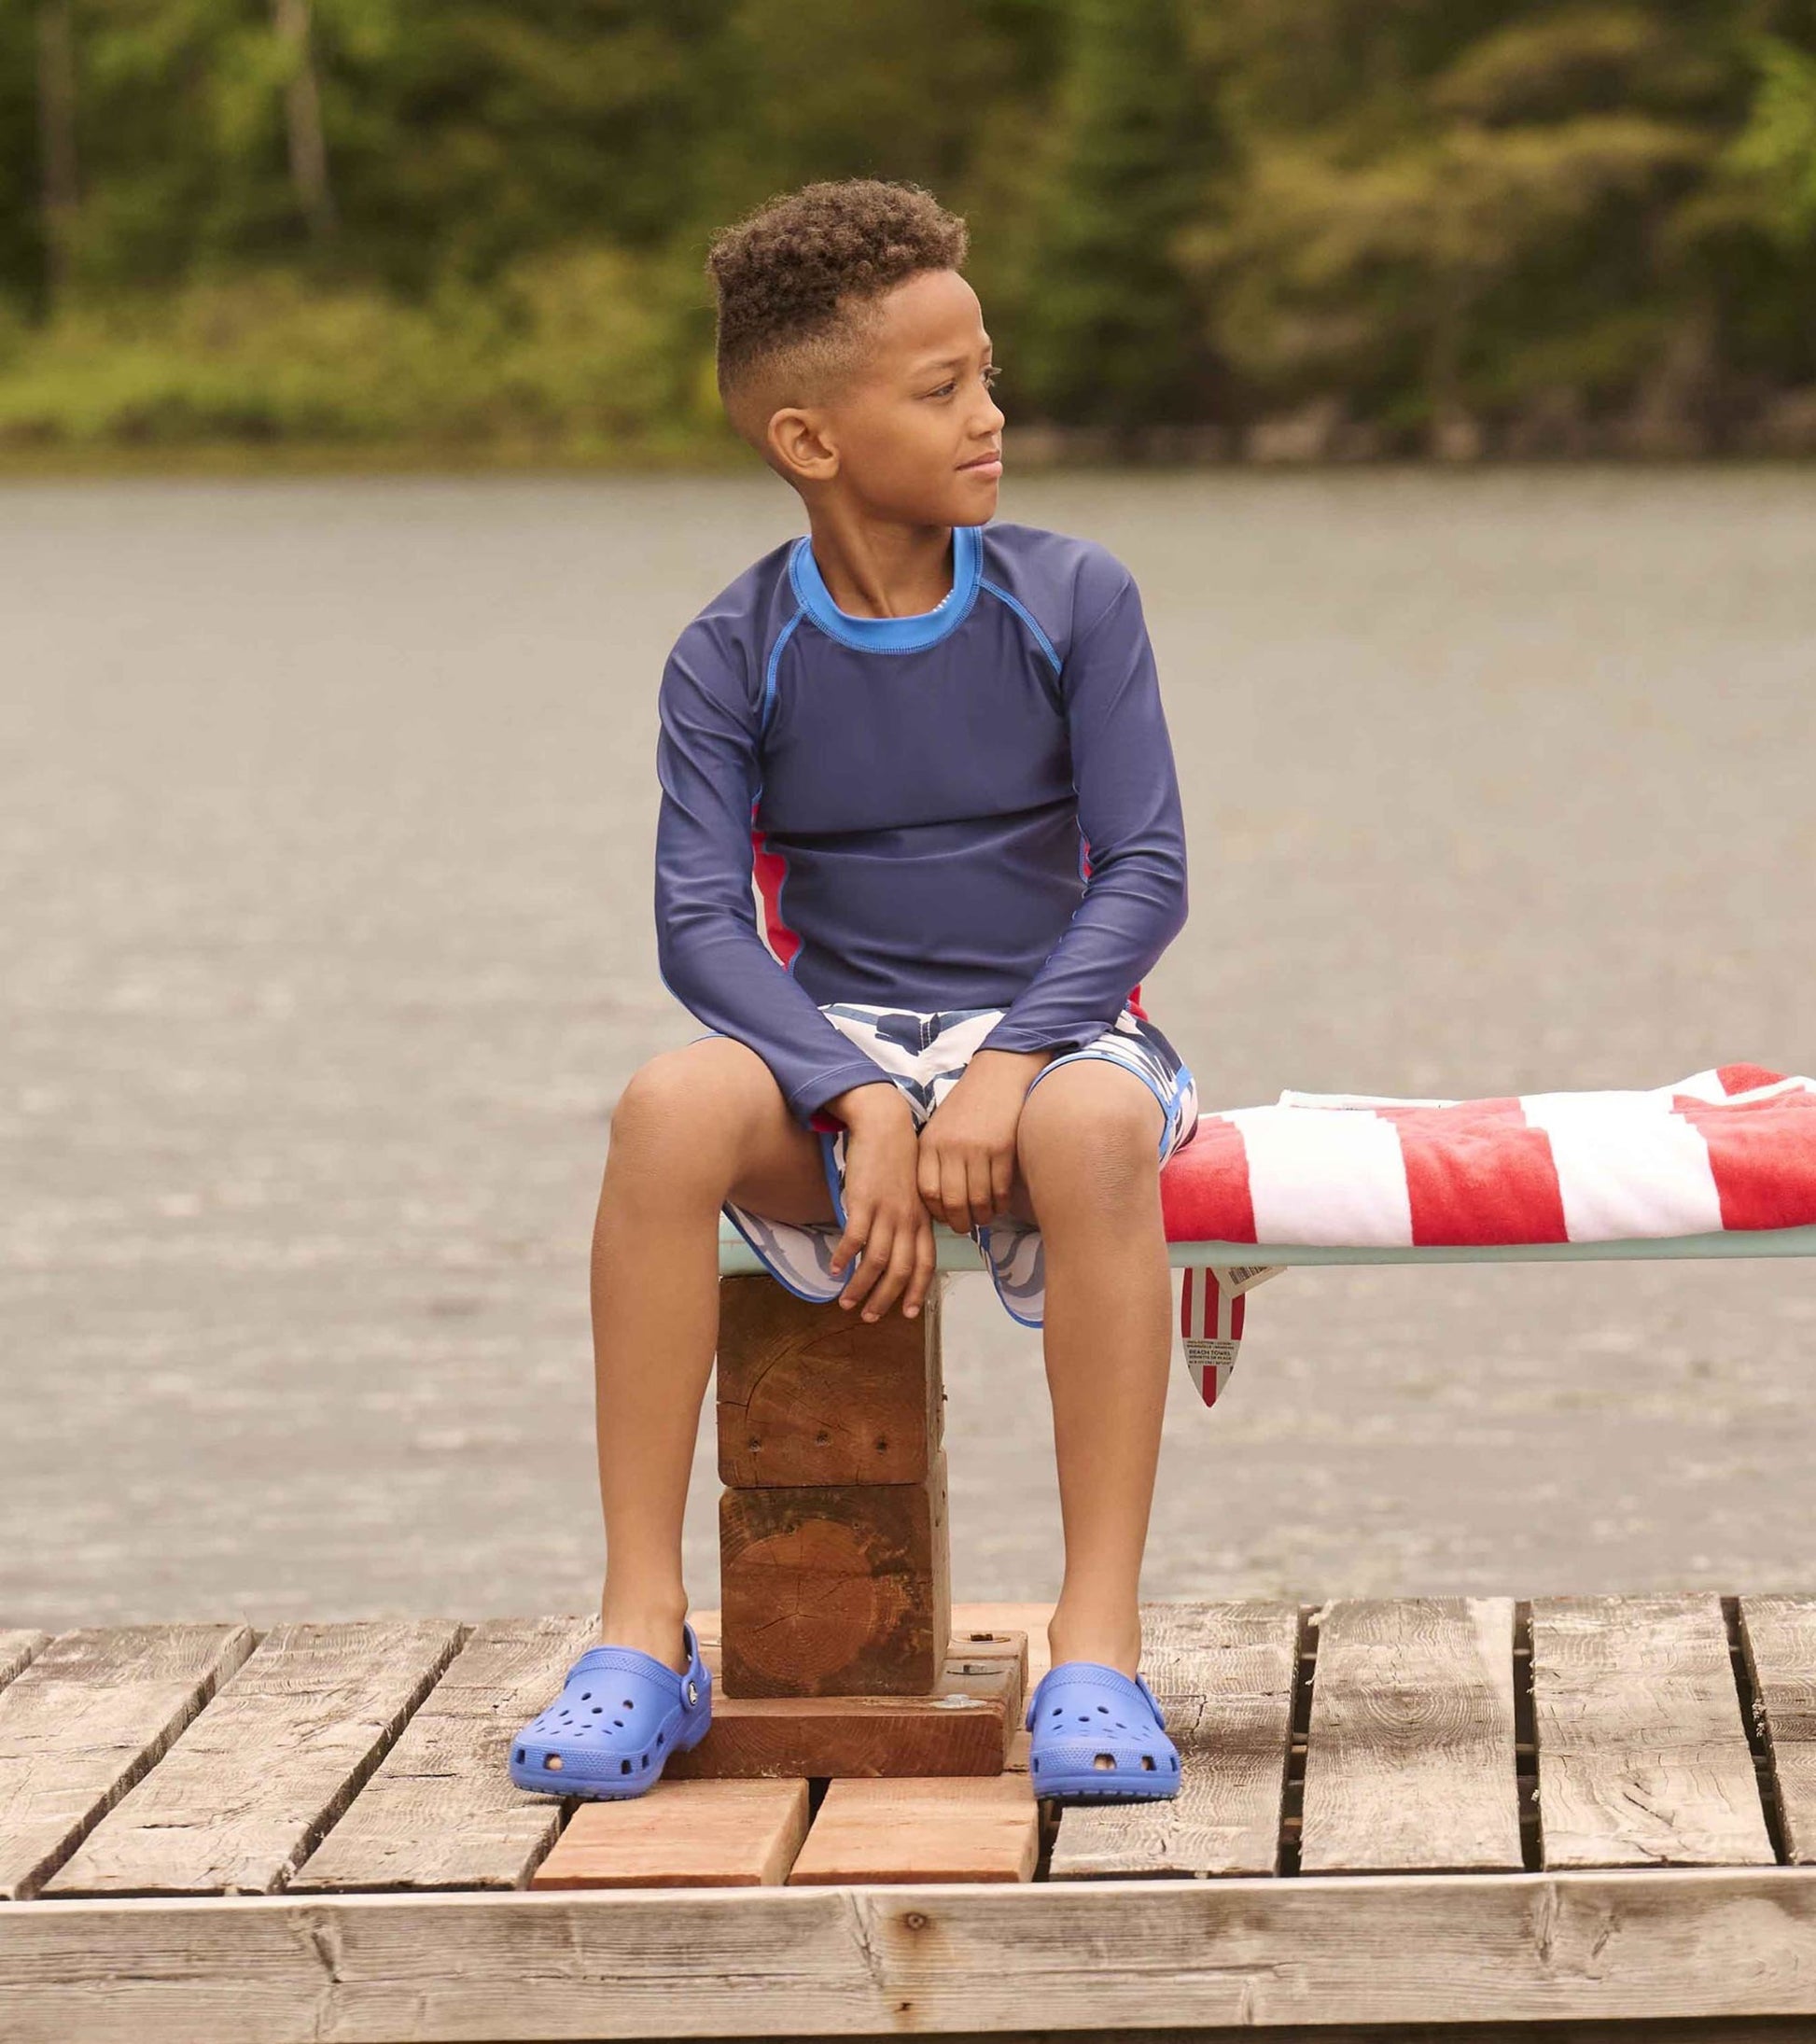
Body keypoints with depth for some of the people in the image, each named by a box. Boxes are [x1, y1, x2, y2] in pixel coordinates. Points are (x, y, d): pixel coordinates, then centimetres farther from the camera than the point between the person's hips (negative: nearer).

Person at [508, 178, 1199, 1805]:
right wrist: (862, 1104, -26)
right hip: (833, 1048, 1)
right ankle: (645, 1632, -26)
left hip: (1049, 1027, -1)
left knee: (1096, 1125, -37)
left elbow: (1145, 872, -7)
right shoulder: (735, 660, -1)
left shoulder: (1072, 601, -1)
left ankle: (1101, 1643, -32)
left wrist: (1008, 1069, -22)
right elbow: (700, 923, -10)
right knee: (671, 1108, -32)